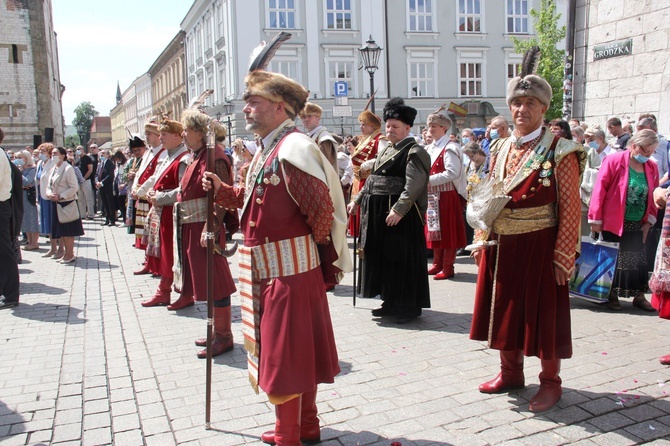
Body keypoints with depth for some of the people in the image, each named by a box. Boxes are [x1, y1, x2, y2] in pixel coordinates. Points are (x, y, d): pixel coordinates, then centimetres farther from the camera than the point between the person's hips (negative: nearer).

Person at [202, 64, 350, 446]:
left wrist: (318, 245, -7)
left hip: (289, 266, -10)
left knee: (284, 353, 2)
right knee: (301, 349, 19)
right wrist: (222, 190, 5)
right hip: (268, 267, 10)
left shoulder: (293, 148, -19)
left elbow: (322, 209, -22)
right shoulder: (266, 149, 13)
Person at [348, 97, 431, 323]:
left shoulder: (414, 152, -10)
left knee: (403, 258, -2)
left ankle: (410, 306, 10)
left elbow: (414, 185, -21)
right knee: (383, 257, 13)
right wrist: (357, 200, 18)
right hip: (379, 213, 9)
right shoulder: (386, 151, 18)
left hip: (400, 214, -9)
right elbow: (373, 179, 23)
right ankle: (391, 301, 26)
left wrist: (399, 209, -29)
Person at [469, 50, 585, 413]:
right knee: (505, 308, 14)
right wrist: (481, 241, 6)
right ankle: (511, 372, 33)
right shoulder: (500, 149, 9)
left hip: (539, 247, -5)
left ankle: (550, 382, 23)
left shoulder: (560, 151, -8)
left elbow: (570, 208, -11)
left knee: (543, 313, 5)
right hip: (501, 246, 6)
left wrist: (563, 257, -14)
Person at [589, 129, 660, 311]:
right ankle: (612, 296, 18)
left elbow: (653, 196, 12)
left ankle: (639, 296, 21)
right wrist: (596, 219, -12)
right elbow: (600, 190, -12)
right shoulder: (614, 161, -11)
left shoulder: (652, 168, 6)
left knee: (638, 261, 9)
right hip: (613, 223, -4)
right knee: (612, 260, 6)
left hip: (637, 226, 4)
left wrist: (649, 221, 5)